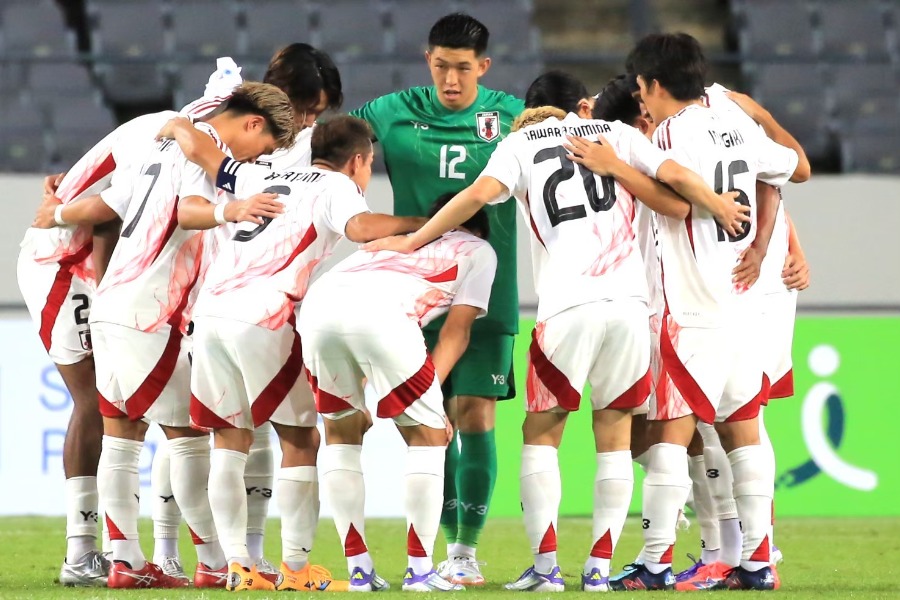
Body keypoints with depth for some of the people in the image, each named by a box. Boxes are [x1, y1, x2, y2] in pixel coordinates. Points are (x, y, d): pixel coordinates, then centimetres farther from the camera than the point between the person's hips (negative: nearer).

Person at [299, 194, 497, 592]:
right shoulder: (478, 250, 30)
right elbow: (455, 331, 20)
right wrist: (431, 393, 21)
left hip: (316, 302, 5)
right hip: (382, 310, -5)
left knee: (341, 429, 24)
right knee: (427, 434, 13)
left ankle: (358, 570, 20)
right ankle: (419, 569, 8)